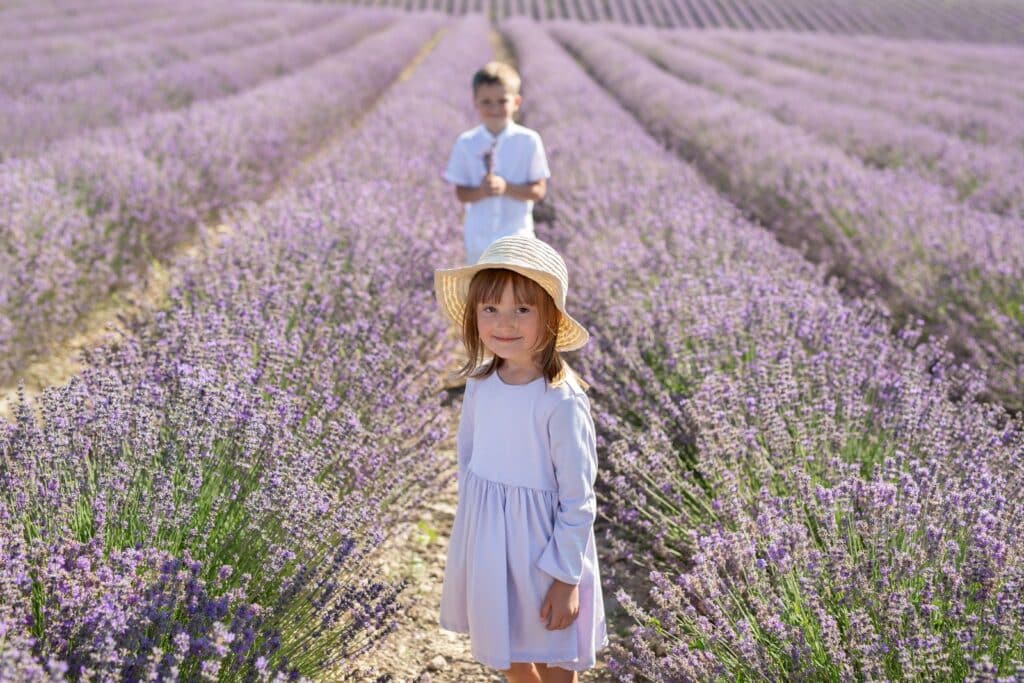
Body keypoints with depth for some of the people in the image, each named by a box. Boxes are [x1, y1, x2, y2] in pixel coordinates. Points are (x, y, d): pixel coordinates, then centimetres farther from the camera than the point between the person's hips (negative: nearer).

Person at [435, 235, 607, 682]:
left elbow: (578, 500, -18)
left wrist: (566, 578, -15)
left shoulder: (561, 401, -23)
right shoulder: (480, 383, -5)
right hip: (486, 540, 5)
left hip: (541, 545, -5)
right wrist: (471, 524, 15)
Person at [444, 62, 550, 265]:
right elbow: (461, 193, -3)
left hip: (516, 235, -1)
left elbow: (538, 190, -9)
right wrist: (481, 191, -25)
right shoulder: (466, 143, -7)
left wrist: (506, 188, -25)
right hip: (479, 236, 2)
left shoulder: (528, 141, -11)